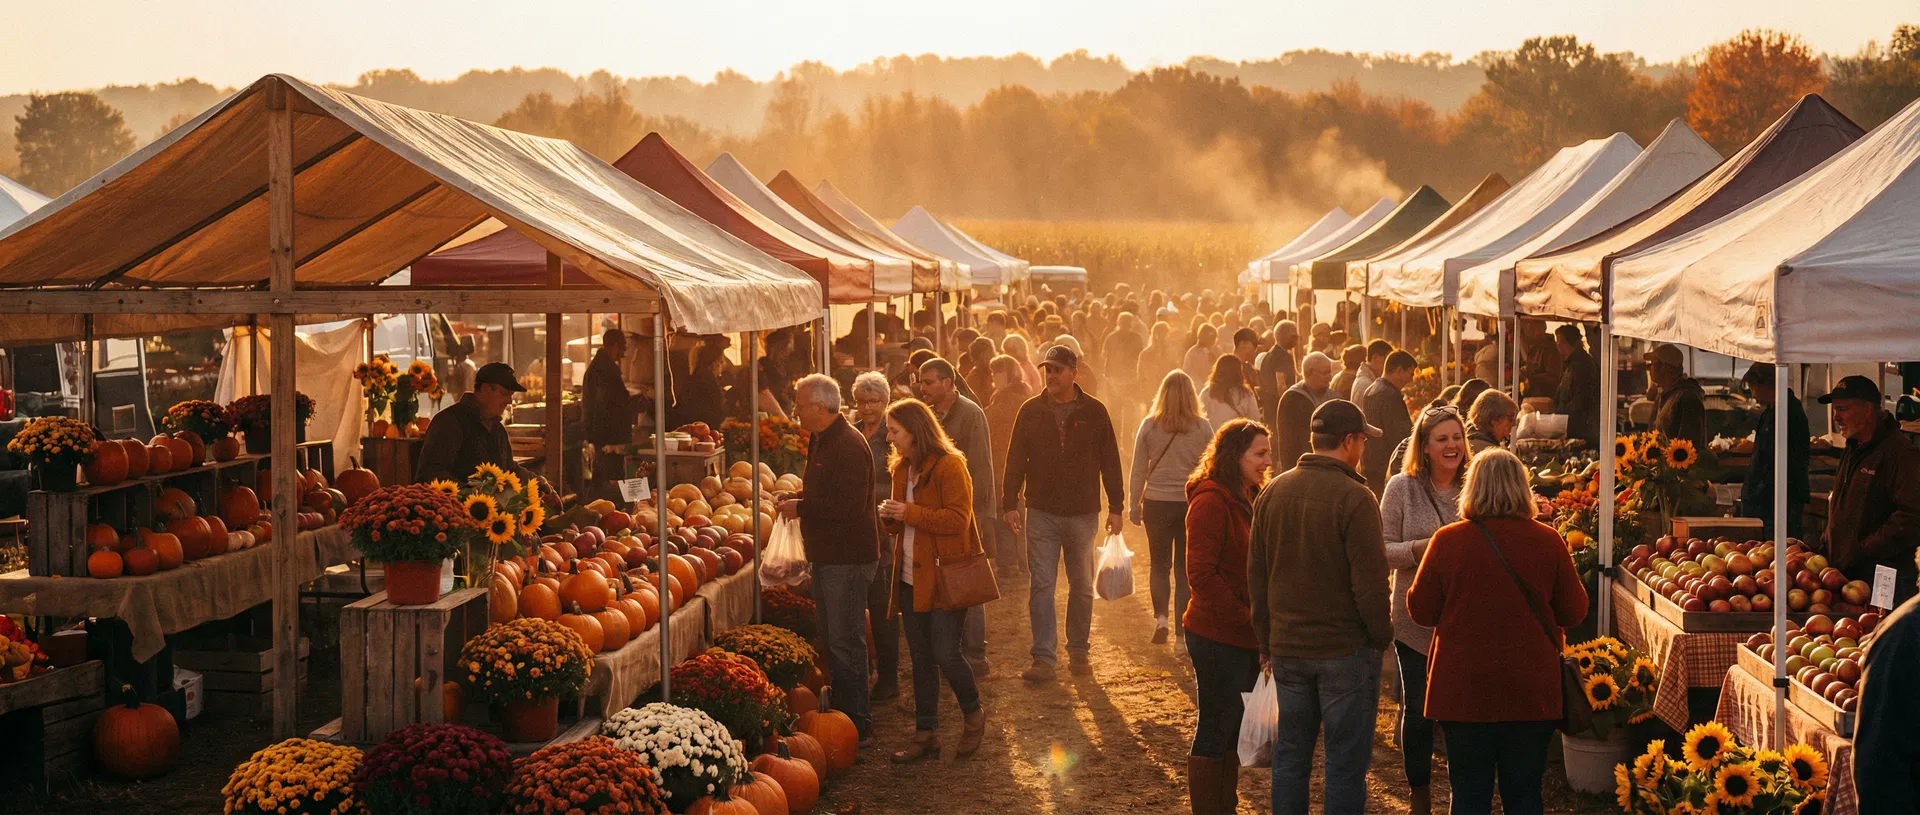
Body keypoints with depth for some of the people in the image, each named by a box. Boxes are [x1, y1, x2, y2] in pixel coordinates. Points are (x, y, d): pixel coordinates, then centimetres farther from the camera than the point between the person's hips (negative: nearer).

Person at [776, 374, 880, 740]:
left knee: (844, 642, -6)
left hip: (847, 559, -11)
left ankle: (855, 720, 1)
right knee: (832, 638, 17)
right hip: (827, 556, 11)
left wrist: (803, 508, -19)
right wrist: (797, 498, 11)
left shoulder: (849, 445, -19)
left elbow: (850, 504, -27)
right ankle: (840, 709, 26)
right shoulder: (821, 441, 15)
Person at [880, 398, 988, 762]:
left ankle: (974, 715, 17)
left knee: (944, 653, -8)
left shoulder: (949, 466, -12)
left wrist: (909, 513, -19)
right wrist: (891, 518, 2)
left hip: (945, 575, -8)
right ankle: (926, 735, 14)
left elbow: (957, 519, -19)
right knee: (920, 658, 8)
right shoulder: (902, 468, 14)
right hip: (911, 577, 8)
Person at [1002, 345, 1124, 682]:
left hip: (1083, 514, 0)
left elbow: (1109, 461, 4)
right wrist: (1010, 502, -2)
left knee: (1082, 587, 9)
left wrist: (1115, 507, 1)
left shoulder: (1093, 412, 0)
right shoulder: (1031, 411, 2)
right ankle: (1044, 658, -2)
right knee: (1040, 585, -3)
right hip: (1042, 514, 0)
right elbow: (1015, 460, 4)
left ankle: (1078, 651, 23)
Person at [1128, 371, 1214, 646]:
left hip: (1157, 503, 0)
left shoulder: (1149, 425, -5)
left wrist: (1133, 505, 9)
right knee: (1186, 567, 9)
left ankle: (1160, 616, -3)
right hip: (1193, 504, 0)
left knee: (1159, 563, 14)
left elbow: (1138, 471, 0)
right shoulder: (1202, 427, -5)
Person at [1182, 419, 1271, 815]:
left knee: (1232, 727, 17)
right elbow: (1201, 573, -21)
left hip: (1244, 636, 9)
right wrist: (1244, 618, -18)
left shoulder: (1246, 501, 13)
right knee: (1215, 728, 0)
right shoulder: (1211, 502, -16)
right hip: (1217, 636, -9)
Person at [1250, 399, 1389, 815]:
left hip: (1287, 650, 6)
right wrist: (1381, 636, -1)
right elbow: (1370, 581, -16)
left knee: (1290, 755, 14)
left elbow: (1256, 577, 10)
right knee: (1346, 761, 3)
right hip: (1346, 649, -6)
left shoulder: (1272, 492, 4)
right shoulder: (1354, 498, -16)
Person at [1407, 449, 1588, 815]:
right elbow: (1574, 613, 2)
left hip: (1463, 694, -1)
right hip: (1530, 695, 1)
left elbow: (1421, 610, -1)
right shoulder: (1548, 542, -7)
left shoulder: (1447, 541, -10)